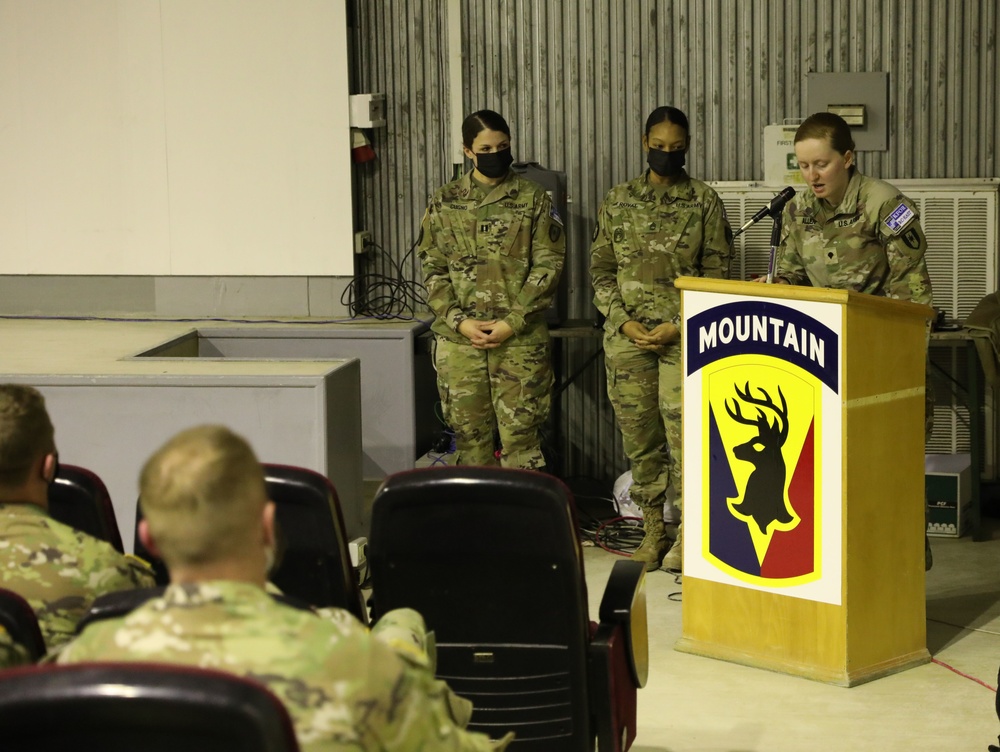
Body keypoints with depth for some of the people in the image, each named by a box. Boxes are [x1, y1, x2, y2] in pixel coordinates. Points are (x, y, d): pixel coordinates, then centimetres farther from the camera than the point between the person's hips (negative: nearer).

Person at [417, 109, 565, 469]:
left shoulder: (533, 199, 3)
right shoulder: (444, 202, 8)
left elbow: (548, 266, -2)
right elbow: (432, 268, 6)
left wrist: (512, 322, -11)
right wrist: (459, 321, -8)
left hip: (520, 338, -2)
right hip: (457, 338, 2)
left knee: (520, 434, -3)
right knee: (469, 433, 7)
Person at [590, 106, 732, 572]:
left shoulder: (704, 202, 3)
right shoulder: (618, 202, 10)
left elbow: (717, 274, 1)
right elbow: (601, 269, 11)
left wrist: (680, 325, -9)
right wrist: (623, 321, -3)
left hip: (685, 336, -3)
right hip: (627, 335, 3)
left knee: (683, 431, -11)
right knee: (639, 435, 7)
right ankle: (652, 530, 18)